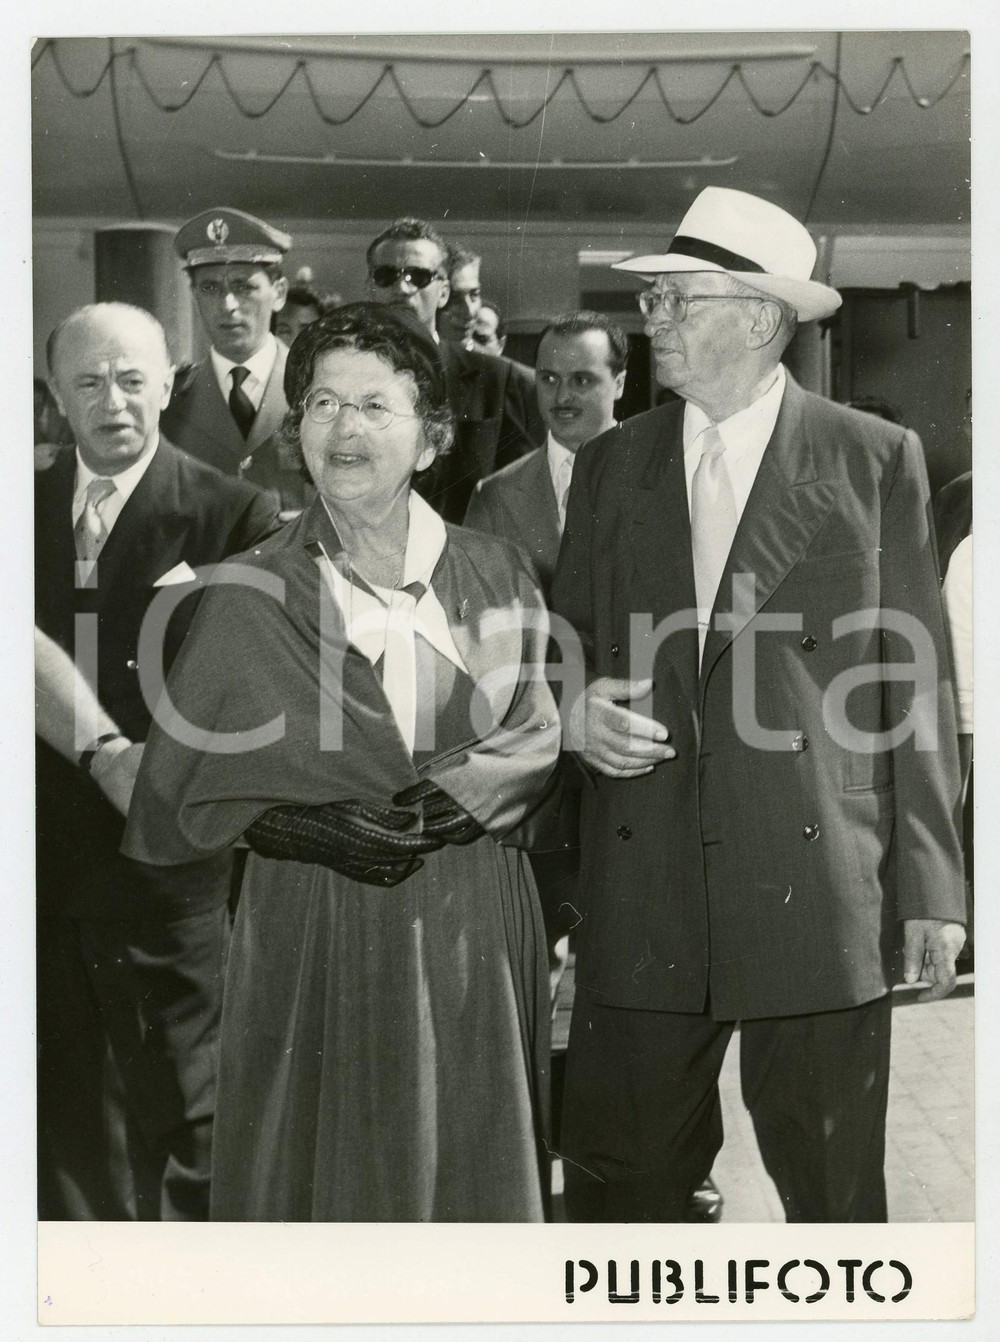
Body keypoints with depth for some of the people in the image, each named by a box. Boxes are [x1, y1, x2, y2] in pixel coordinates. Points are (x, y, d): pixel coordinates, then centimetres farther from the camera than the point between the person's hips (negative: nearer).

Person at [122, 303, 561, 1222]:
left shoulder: (492, 576, 4)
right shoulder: (253, 596, -1)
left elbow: (538, 738, 3)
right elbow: (177, 791, -2)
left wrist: (453, 793, -16)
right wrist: (300, 825, -17)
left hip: (473, 933, 2)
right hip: (314, 931, -1)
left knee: (468, 1171, 9)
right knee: (324, 1174, 5)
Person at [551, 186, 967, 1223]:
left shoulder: (876, 461, 1)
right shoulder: (610, 465, 11)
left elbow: (916, 683, 1)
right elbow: (566, 642, 17)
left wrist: (929, 889, -2)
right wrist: (574, 708, -7)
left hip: (817, 892, -2)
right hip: (643, 892, 3)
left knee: (832, 1193, 7)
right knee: (615, 1174, 8)